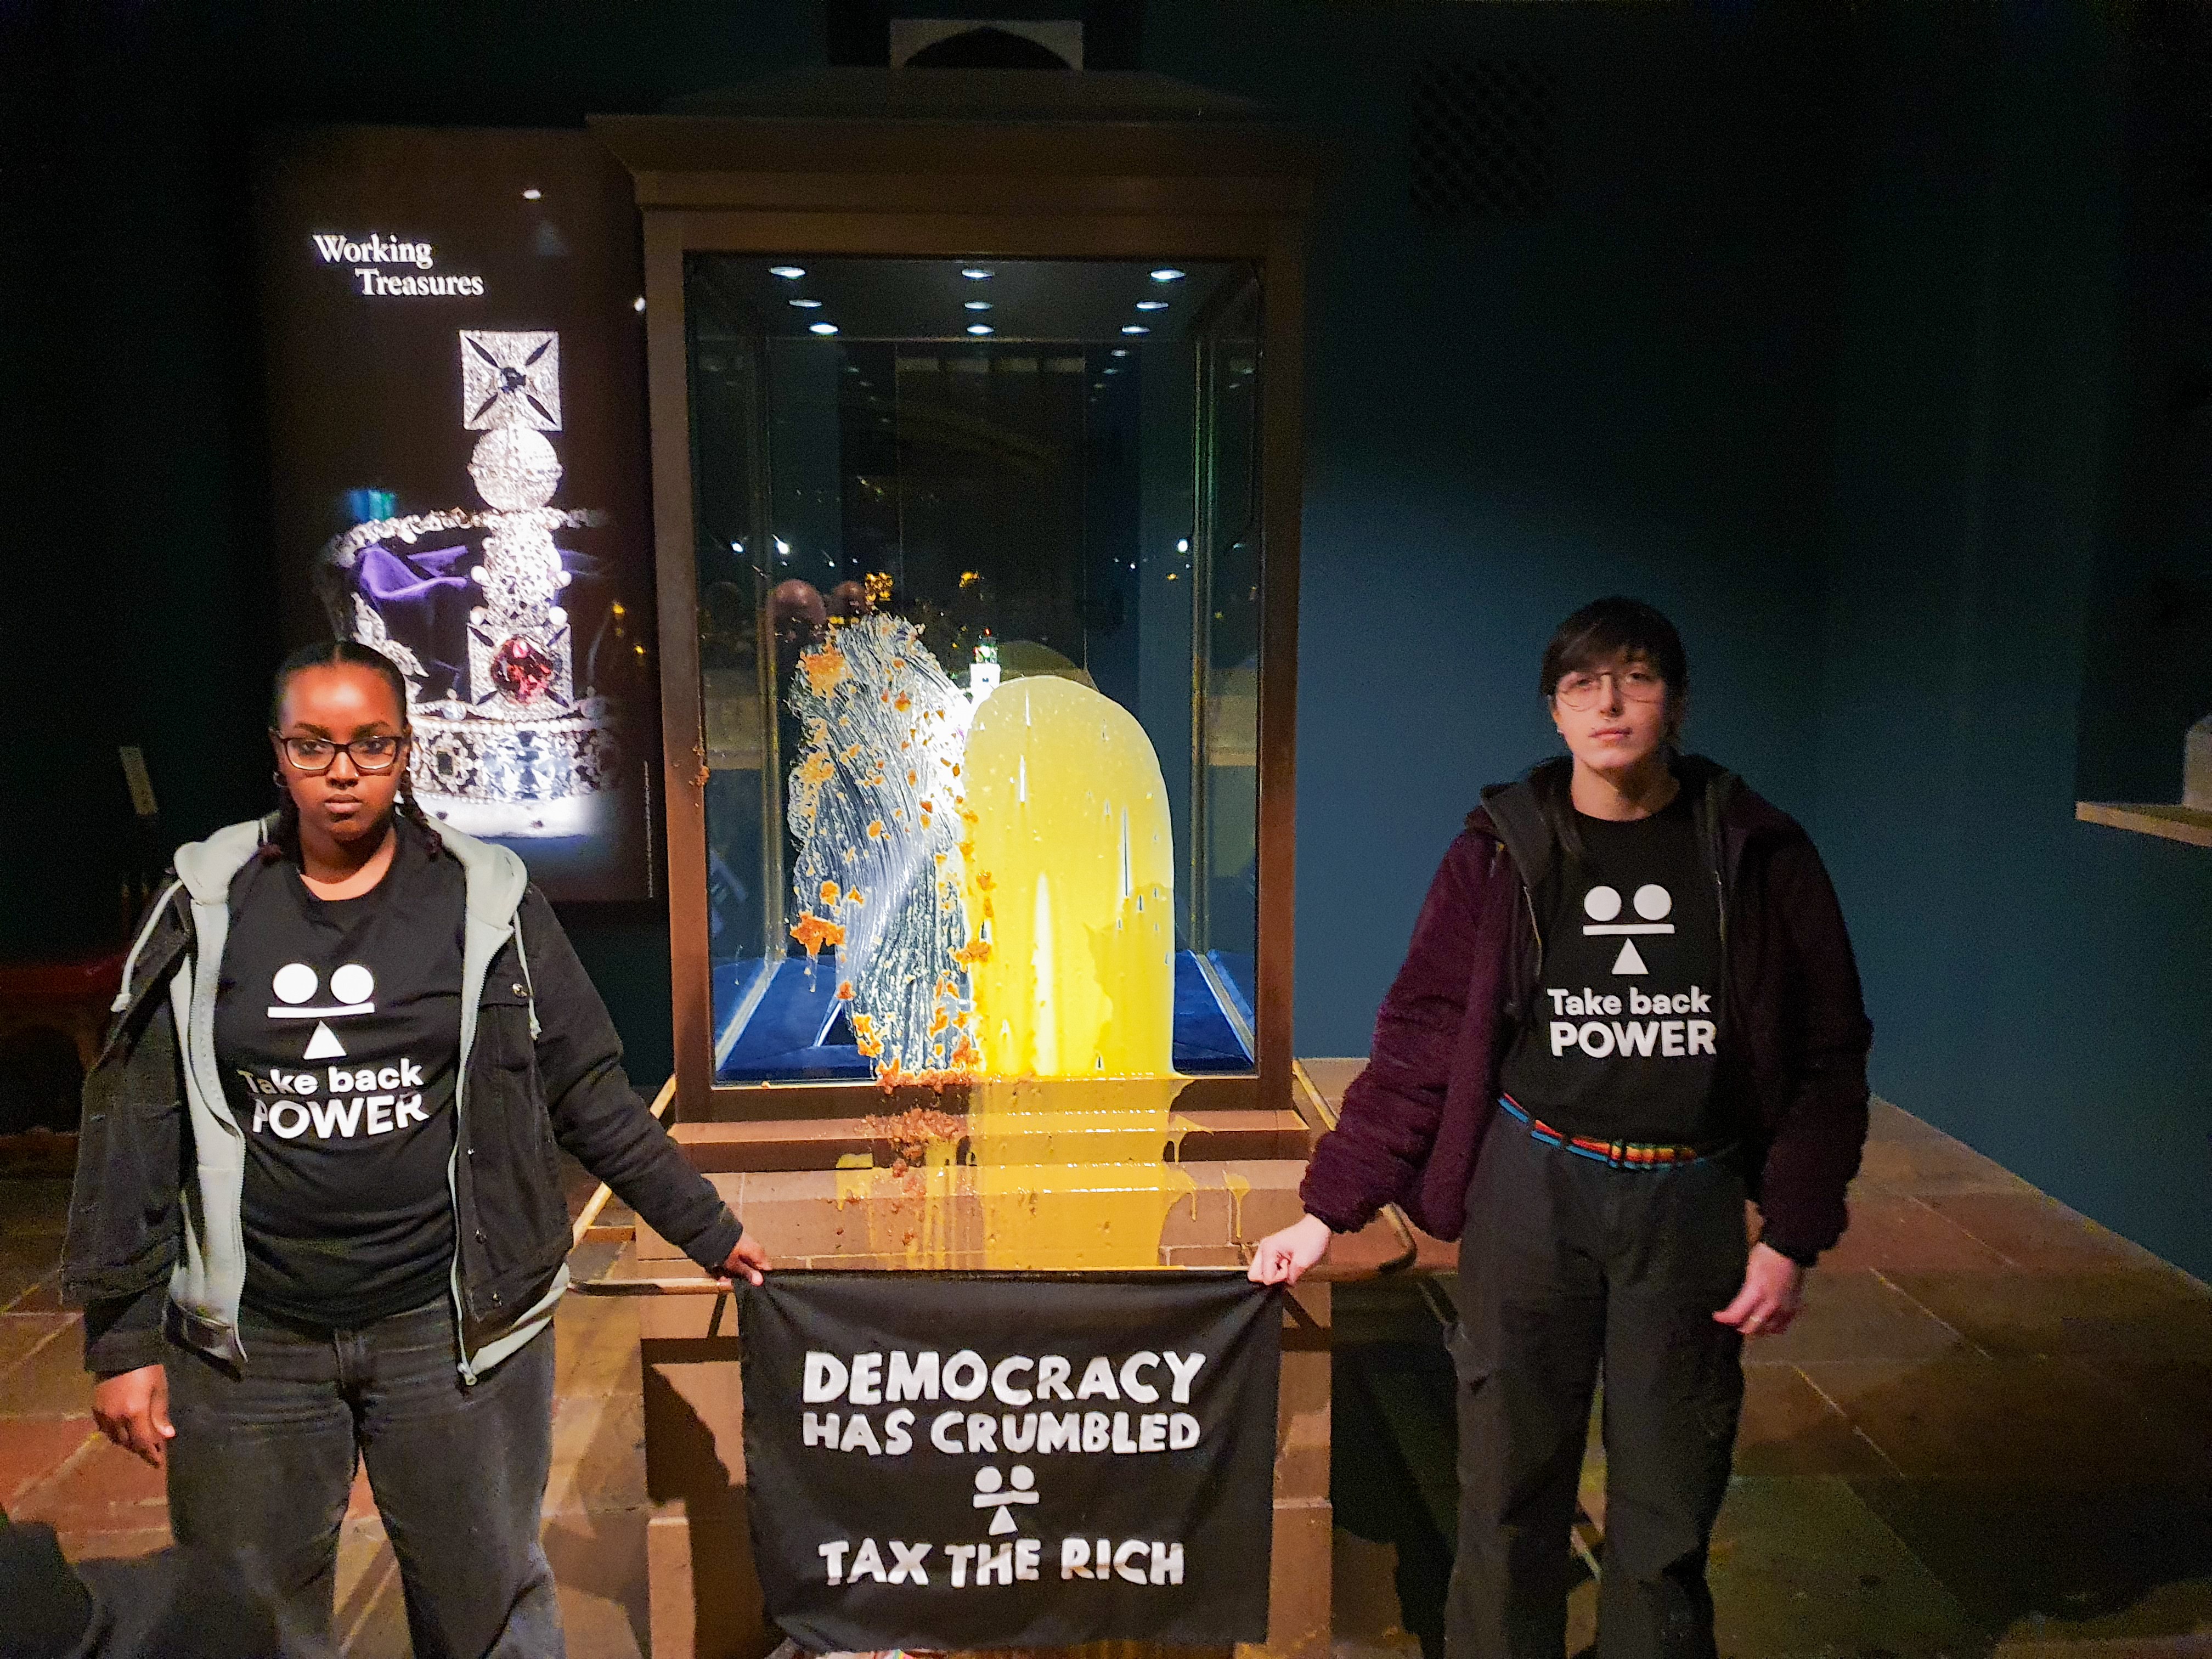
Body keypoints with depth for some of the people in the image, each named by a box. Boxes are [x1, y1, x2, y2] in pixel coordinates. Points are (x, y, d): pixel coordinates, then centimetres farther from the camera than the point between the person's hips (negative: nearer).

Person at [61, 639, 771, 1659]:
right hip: (248, 1342, 1)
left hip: (452, 1328, -1)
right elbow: (134, 1125, 3)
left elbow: (589, 1095, 3)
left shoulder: (487, 899, -2)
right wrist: (122, 1337, 2)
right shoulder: (205, 906, 1)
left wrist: (707, 1231, 5)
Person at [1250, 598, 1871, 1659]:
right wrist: (1328, 1210, -4)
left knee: (1667, 1519, 11)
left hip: (1689, 1203, 1)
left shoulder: (1755, 854, 0)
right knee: (1511, 1498, 10)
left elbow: (1828, 1055, 4)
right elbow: (1418, 1042, -1)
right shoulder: (1504, 852, -1)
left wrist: (1792, 1238, -2)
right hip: (1533, 1191, 0)